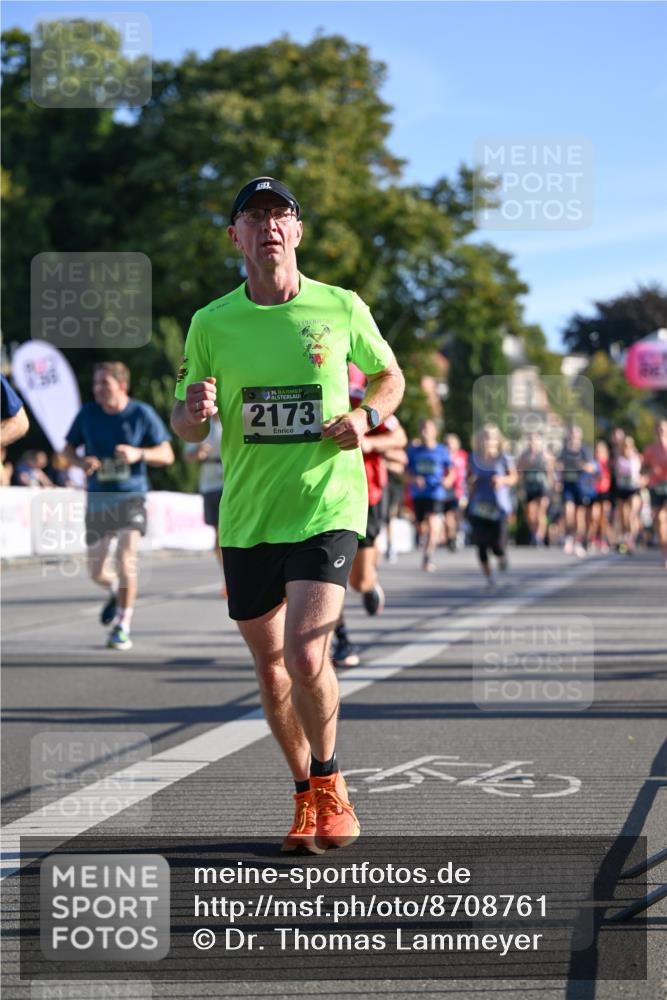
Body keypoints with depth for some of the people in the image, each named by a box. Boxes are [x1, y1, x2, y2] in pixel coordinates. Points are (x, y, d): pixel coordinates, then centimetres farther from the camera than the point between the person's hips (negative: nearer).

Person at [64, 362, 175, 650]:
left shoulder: (142, 414, -6)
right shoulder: (87, 413, -1)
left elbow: (167, 455, -2)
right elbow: (68, 448, 11)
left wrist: (138, 454, -21)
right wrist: (80, 462, -13)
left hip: (130, 496, -3)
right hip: (97, 498, 3)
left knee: (125, 557, -19)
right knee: (96, 572, 6)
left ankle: (123, 627, -7)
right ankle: (116, 589, 43)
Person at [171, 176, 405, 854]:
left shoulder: (342, 308, -1)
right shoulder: (210, 323, 2)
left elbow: (389, 376, 16)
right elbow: (186, 428, 9)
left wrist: (367, 416, -6)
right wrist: (193, 410, -15)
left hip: (328, 507, -3)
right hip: (245, 518, 3)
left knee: (306, 658, -18)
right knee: (271, 670, 9)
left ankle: (329, 782, 7)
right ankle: (306, 797, 29)